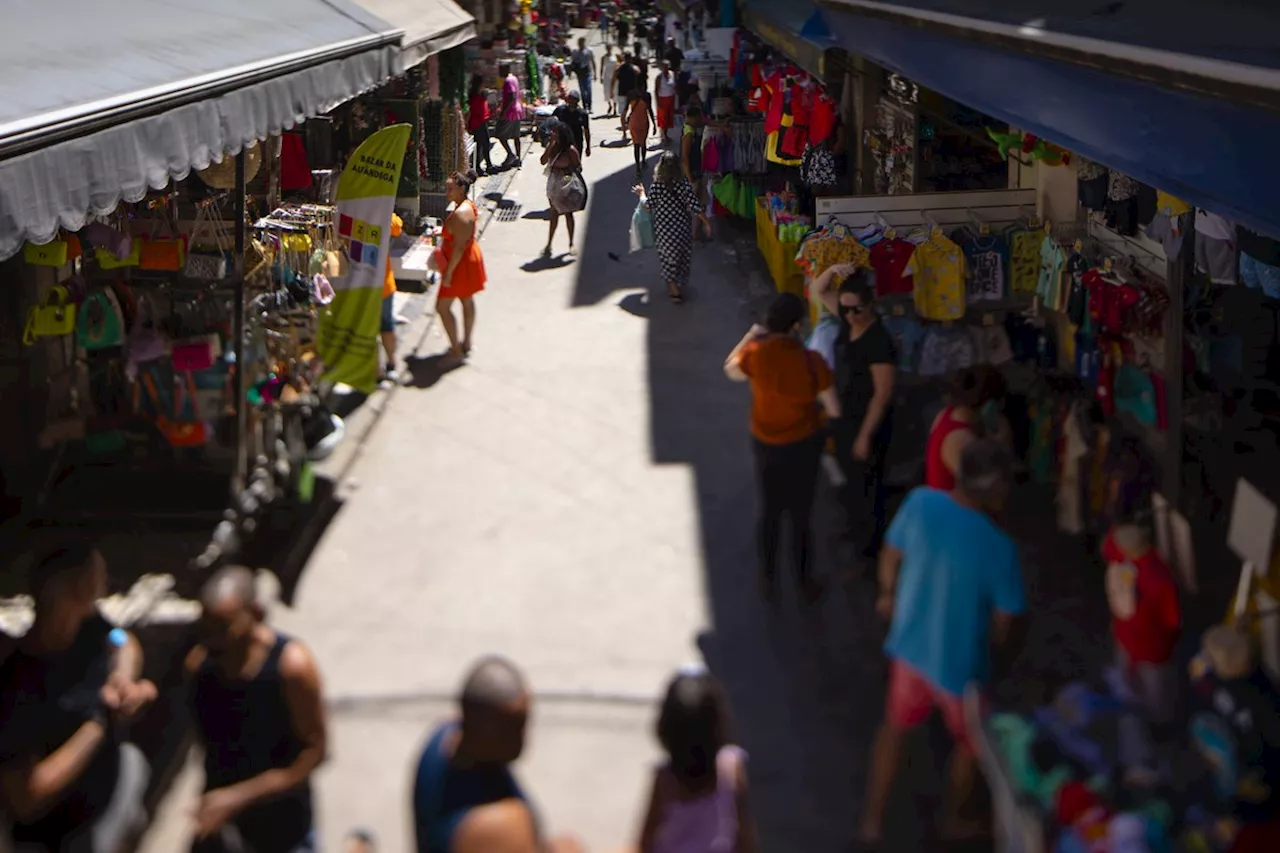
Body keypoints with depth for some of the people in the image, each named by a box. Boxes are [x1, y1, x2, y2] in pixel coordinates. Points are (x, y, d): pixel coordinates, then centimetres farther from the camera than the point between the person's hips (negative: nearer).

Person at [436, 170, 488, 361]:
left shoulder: (460, 214, -29)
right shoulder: (469, 205, 3)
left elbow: (459, 247, -28)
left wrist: (448, 272, -24)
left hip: (461, 263, -10)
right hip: (470, 257, 10)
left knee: (442, 307, -2)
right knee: (467, 301, 20)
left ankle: (456, 350, 3)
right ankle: (466, 343, 32)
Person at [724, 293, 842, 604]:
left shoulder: (755, 354, -22)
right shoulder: (812, 361, -25)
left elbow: (731, 370, 3)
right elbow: (834, 410, -18)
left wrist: (751, 335, 7)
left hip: (767, 446, 2)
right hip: (805, 444, -1)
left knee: (770, 512, 20)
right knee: (800, 513, 17)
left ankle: (769, 579, 34)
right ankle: (802, 580, 33)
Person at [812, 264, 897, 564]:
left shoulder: (879, 341, -27)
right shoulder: (849, 321, -4)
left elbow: (883, 393, -24)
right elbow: (819, 290, 7)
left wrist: (865, 435, -21)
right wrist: (834, 270, -15)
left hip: (868, 422, -8)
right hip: (845, 416, 8)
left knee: (866, 486, 7)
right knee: (851, 480, 25)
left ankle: (869, 549, 24)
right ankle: (856, 530, 45)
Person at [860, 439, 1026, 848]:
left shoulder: (921, 503, -19)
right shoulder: (998, 547, -31)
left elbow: (891, 556, 0)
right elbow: (1002, 625, -19)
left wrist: (889, 594, 21)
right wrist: (989, 639, 5)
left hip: (909, 644, 4)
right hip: (959, 661, -4)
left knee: (895, 727, 28)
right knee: (971, 740, 26)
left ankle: (872, 821, 41)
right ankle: (954, 820, 48)